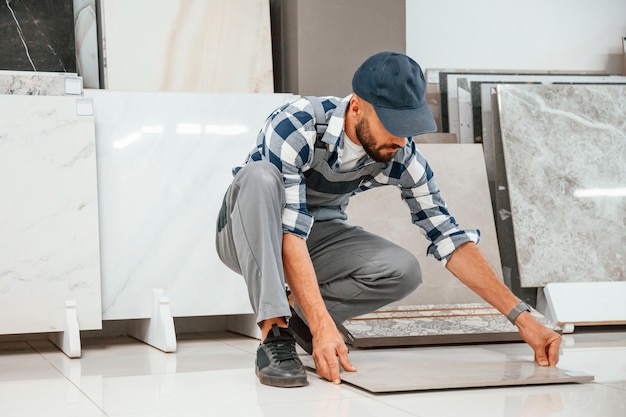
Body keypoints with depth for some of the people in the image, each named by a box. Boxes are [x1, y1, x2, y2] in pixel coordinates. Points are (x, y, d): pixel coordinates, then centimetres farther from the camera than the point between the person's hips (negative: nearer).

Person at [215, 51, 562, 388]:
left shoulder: (401, 155, -18)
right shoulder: (296, 126, -32)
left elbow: (449, 238, -15)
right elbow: (289, 233, -36)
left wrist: (522, 318, -21)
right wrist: (324, 327, -45)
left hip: (318, 236, 4)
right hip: (250, 237, -3)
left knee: (403, 271, -23)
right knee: (261, 175, -37)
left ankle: (296, 311, -4)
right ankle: (273, 334, -35)